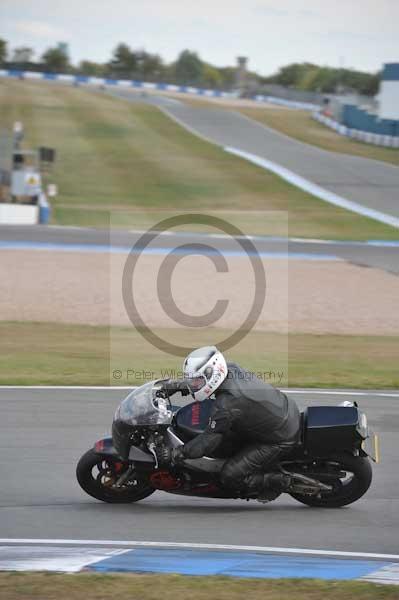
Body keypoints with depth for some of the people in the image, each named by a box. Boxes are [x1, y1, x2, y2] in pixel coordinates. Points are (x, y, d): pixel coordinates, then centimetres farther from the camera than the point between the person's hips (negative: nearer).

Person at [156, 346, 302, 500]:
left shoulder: (226, 405, -30)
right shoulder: (231, 369, -7)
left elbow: (208, 441, -22)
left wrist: (175, 454, -15)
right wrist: (176, 385, 11)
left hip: (281, 440, -9)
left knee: (230, 477, -8)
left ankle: (280, 481, 6)